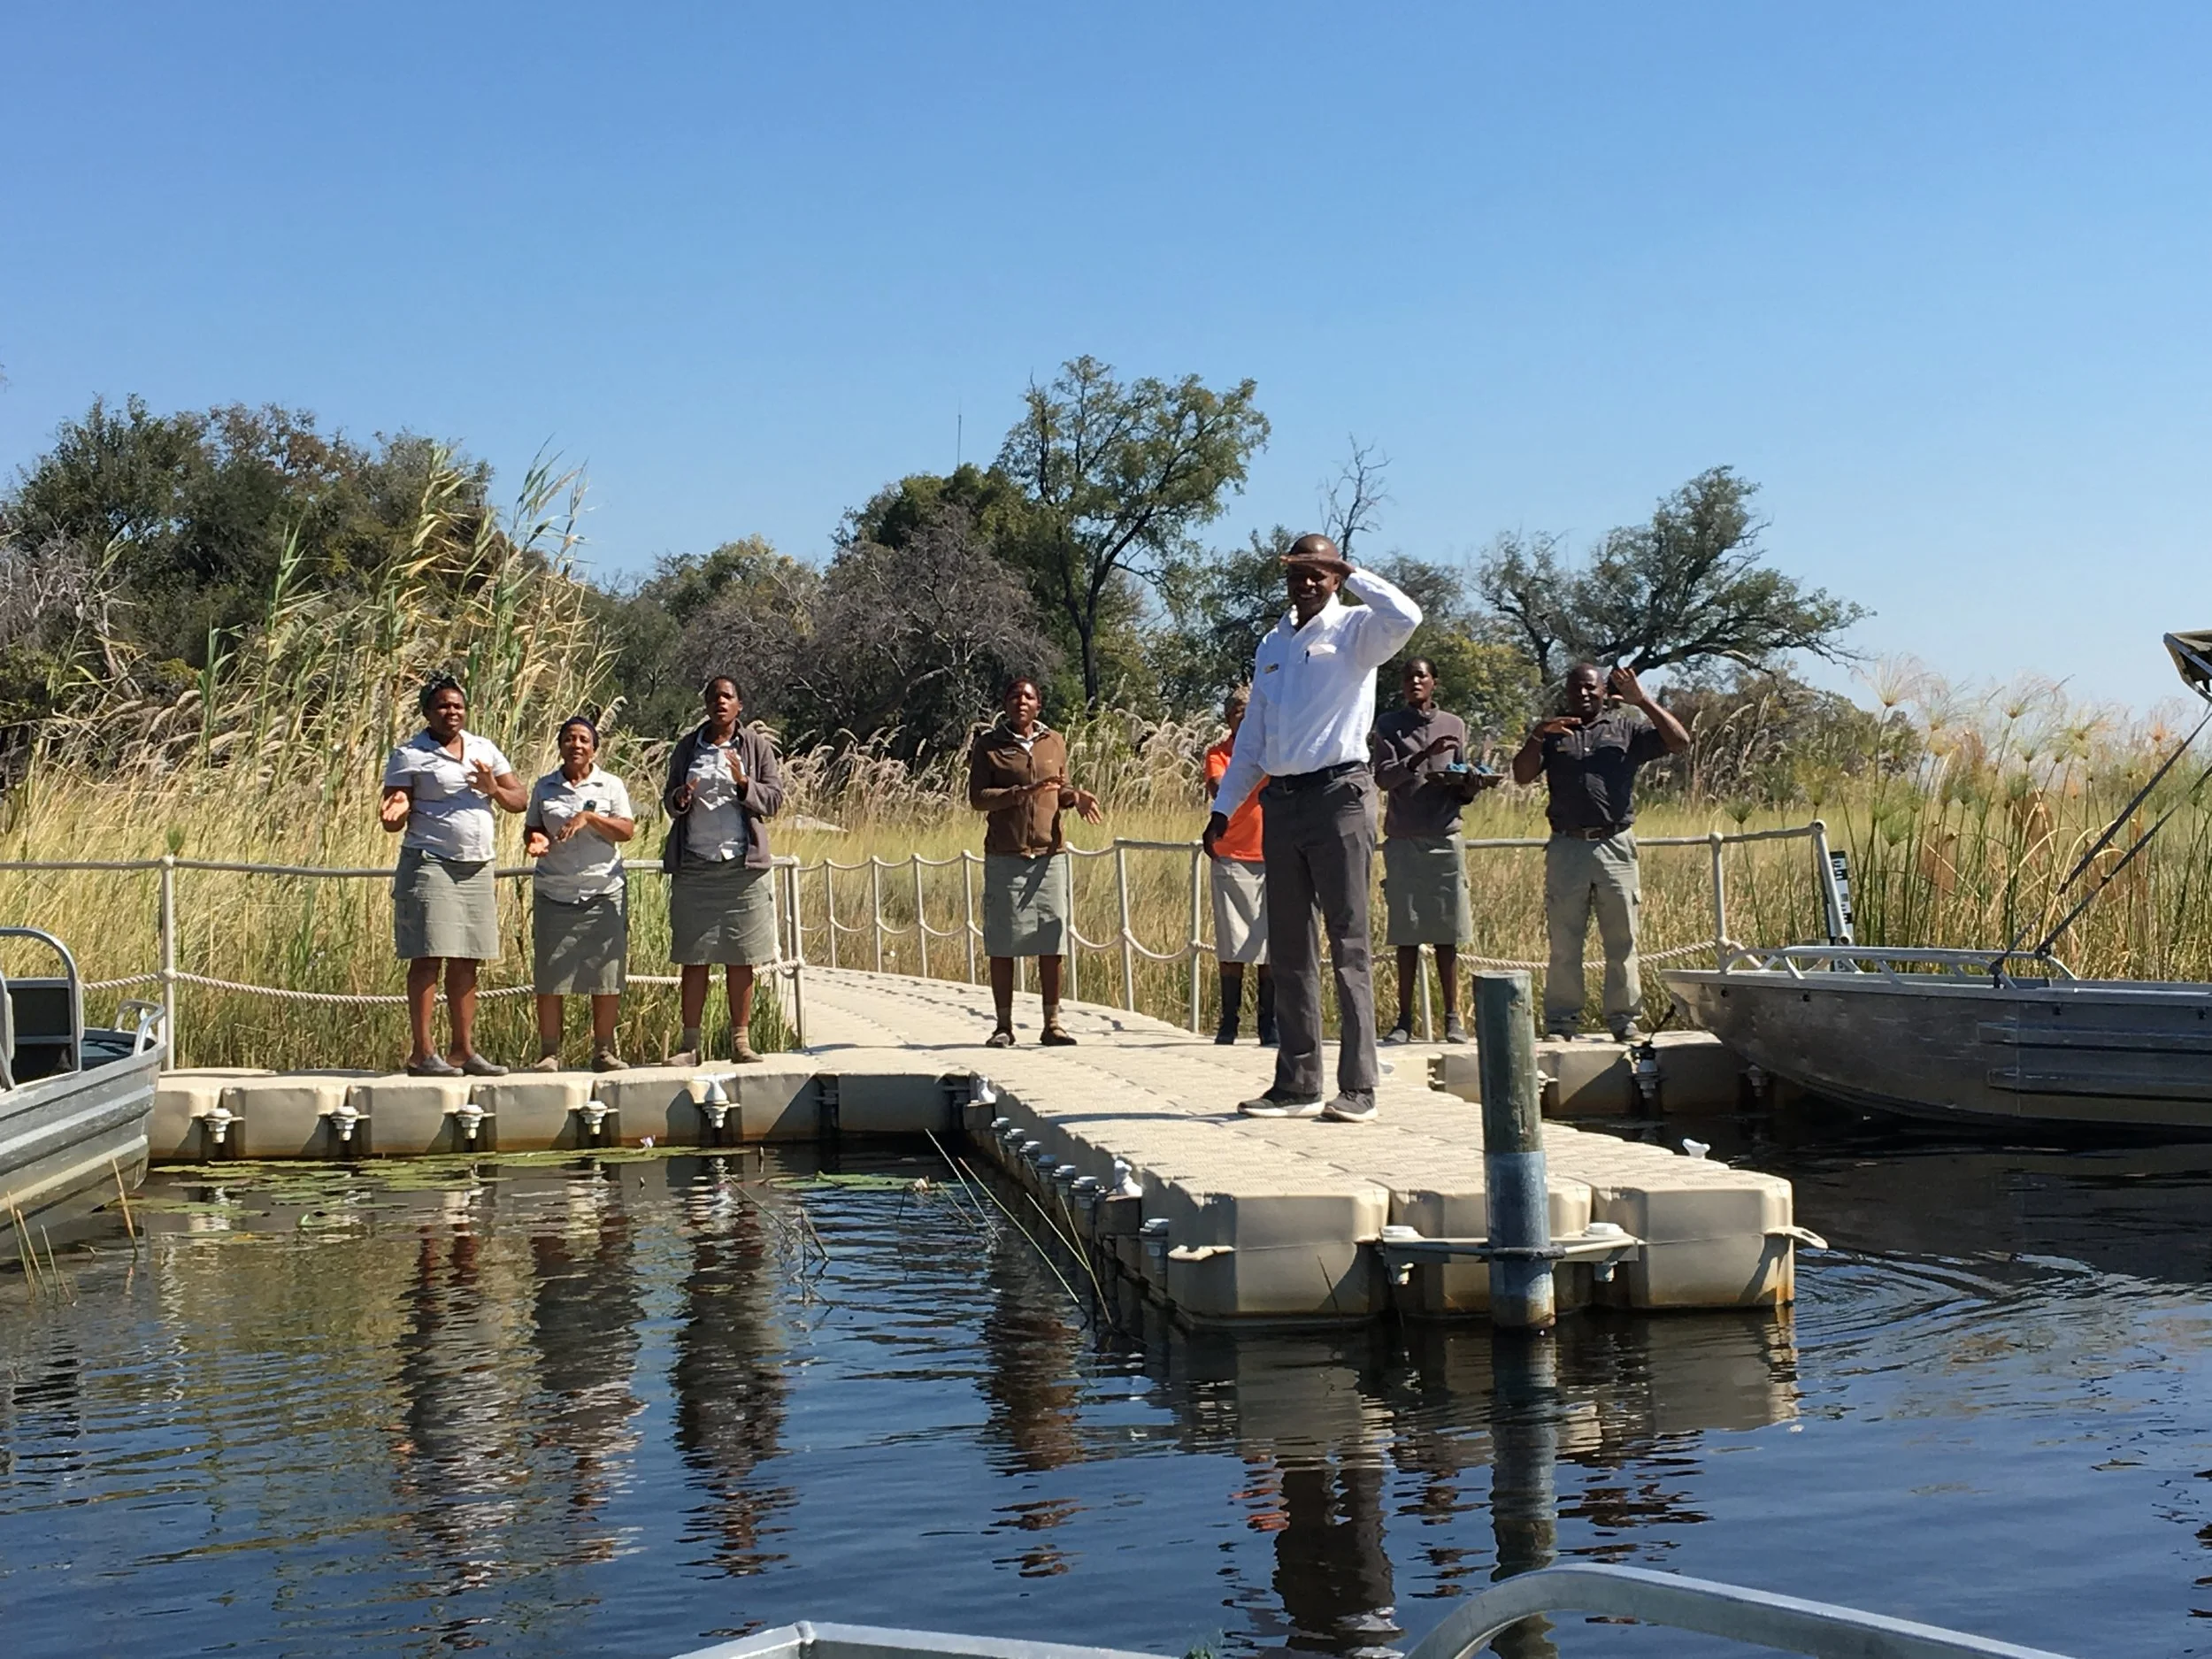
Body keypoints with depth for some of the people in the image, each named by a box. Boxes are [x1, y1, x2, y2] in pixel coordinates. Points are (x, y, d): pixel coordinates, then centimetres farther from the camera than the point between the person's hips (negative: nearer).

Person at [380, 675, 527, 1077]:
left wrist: (494, 789, -7)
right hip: (429, 865, -5)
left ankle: (464, 1050, 12)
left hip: (478, 868, 5)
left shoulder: (484, 749, 14)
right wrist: (395, 814, -26)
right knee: (428, 958, -8)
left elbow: (518, 800, 13)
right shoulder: (409, 756, -1)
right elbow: (395, 820, -2)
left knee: (466, 963, 7)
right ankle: (422, 1052, -7)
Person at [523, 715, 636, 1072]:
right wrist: (535, 840, -9)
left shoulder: (611, 785, 5)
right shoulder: (545, 787, 9)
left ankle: (604, 1050, 8)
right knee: (550, 976, -1)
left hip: (604, 892, -1)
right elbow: (531, 828, 14)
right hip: (553, 893, 1)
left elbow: (626, 830, -4)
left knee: (606, 975, -1)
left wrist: (589, 817, -17)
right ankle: (549, 1051, 7)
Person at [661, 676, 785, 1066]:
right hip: (693, 866, 1)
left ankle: (740, 1039, 7)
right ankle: (691, 1042, 4)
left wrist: (743, 784, -16)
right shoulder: (688, 746, 11)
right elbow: (669, 802, 15)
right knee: (693, 957, 0)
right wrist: (679, 798, -8)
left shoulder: (757, 745, 6)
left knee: (740, 959, 1)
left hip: (742, 866, -1)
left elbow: (774, 799, 2)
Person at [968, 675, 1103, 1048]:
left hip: (1050, 853, 3)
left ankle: (1052, 1024, 7)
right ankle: (1004, 1025, 7)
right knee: (1002, 944, 0)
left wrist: (1076, 796, -1)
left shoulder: (1054, 742, 12)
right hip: (1004, 856, -3)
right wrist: (1021, 793, -17)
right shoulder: (988, 745, 2)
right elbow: (977, 798, -4)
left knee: (1052, 943, 1)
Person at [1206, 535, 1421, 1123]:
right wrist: (1224, 808, 19)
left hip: (1339, 794, -6)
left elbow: (1405, 617, -23)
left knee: (1349, 945, -6)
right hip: (1280, 802, 6)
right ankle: (1297, 1084, 12)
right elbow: (1252, 737, 22)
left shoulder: (1354, 631, 1)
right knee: (1289, 951, 7)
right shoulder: (1272, 646, 18)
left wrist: (1349, 572, -13)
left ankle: (1358, 1088, -5)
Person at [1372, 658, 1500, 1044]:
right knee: (1406, 933, -1)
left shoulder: (1454, 726, 12)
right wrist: (1421, 757, -22)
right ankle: (1405, 1019, 3)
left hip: (1445, 839, 1)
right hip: (1403, 840, -1)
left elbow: (1462, 788, 14)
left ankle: (1452, 1017, 4)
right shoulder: (1389, 726, 5)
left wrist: (1473, 784, -9)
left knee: (1447, 933, 1)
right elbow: (1383, 778, -7)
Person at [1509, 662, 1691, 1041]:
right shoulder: (1553, 734, 14)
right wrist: (1537, 736, -11)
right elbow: (1522, 776, 3)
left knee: (1622, 941, 3)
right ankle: (1561, 1021, 6)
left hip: (1616, 847, 0)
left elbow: (1679, 742, -1)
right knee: (1564, 943, 2)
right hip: (1567, 848, 0)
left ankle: (1624, 1019, 9)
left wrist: (1642, 701, -6)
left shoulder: (1626, 729, 11)